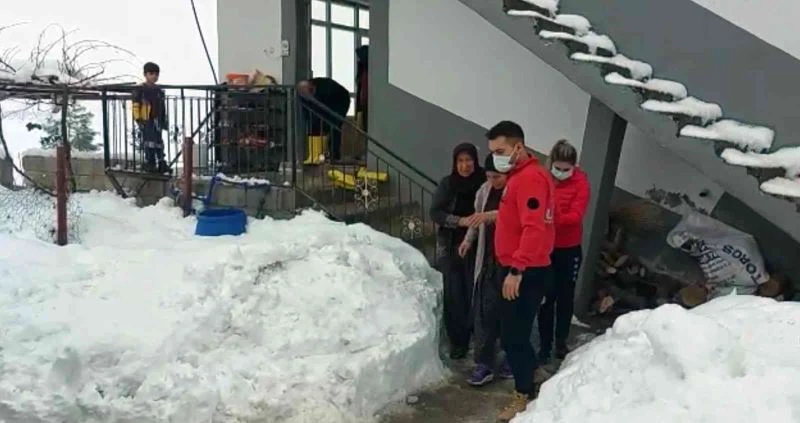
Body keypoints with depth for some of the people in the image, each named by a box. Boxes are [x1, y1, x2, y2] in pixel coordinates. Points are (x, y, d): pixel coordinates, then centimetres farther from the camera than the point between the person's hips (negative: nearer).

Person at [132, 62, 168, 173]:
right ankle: (149, 163, -1)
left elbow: (162, 108, 20)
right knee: (149, 141, -8)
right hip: (146, 121, -6)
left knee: (158, 141, 9)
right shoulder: (140, 90, -4)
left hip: (157, 121, 6)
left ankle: (161, 164, 14)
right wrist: (138, 119, -14)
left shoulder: (159, 91, 14)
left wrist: (164, 121, 17)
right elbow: (135, 106, -7)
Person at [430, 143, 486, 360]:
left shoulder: (484, 182, -7)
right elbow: (435, 212, -4)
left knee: (474, 294, 0)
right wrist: (460, 221, -17)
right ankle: (457, 341, 17)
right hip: (451, 248, 2)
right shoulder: (447, 184, -1)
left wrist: (482, 218, -24)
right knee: (454, 295, 5)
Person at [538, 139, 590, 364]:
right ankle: (545, 344, 16)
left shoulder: (580, 182, -8)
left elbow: (576, 215, -17)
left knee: (565, 297, 11)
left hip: (569, 249, 0)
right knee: (546, 297, 6)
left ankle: (561, 342, 26)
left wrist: (554, 220, -32)